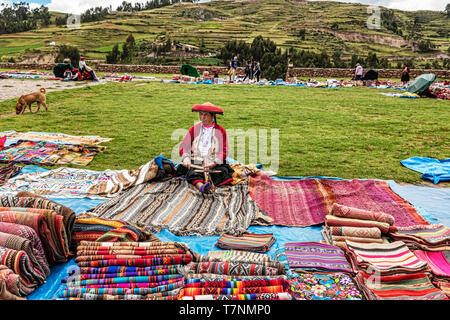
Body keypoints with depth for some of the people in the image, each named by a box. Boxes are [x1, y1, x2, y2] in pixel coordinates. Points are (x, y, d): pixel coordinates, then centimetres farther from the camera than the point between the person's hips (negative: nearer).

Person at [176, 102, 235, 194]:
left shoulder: (220, 130, 13)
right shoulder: (194, 129, 18)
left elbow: (223, 150, 4)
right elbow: (184, 146, 13)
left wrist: (214, 162, -15)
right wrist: (186, 157, -10)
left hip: (214, 163, 0)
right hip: (195, 161, 0)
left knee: (223, 171, -32)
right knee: (193, 173, -33)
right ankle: (201, 187, -60)